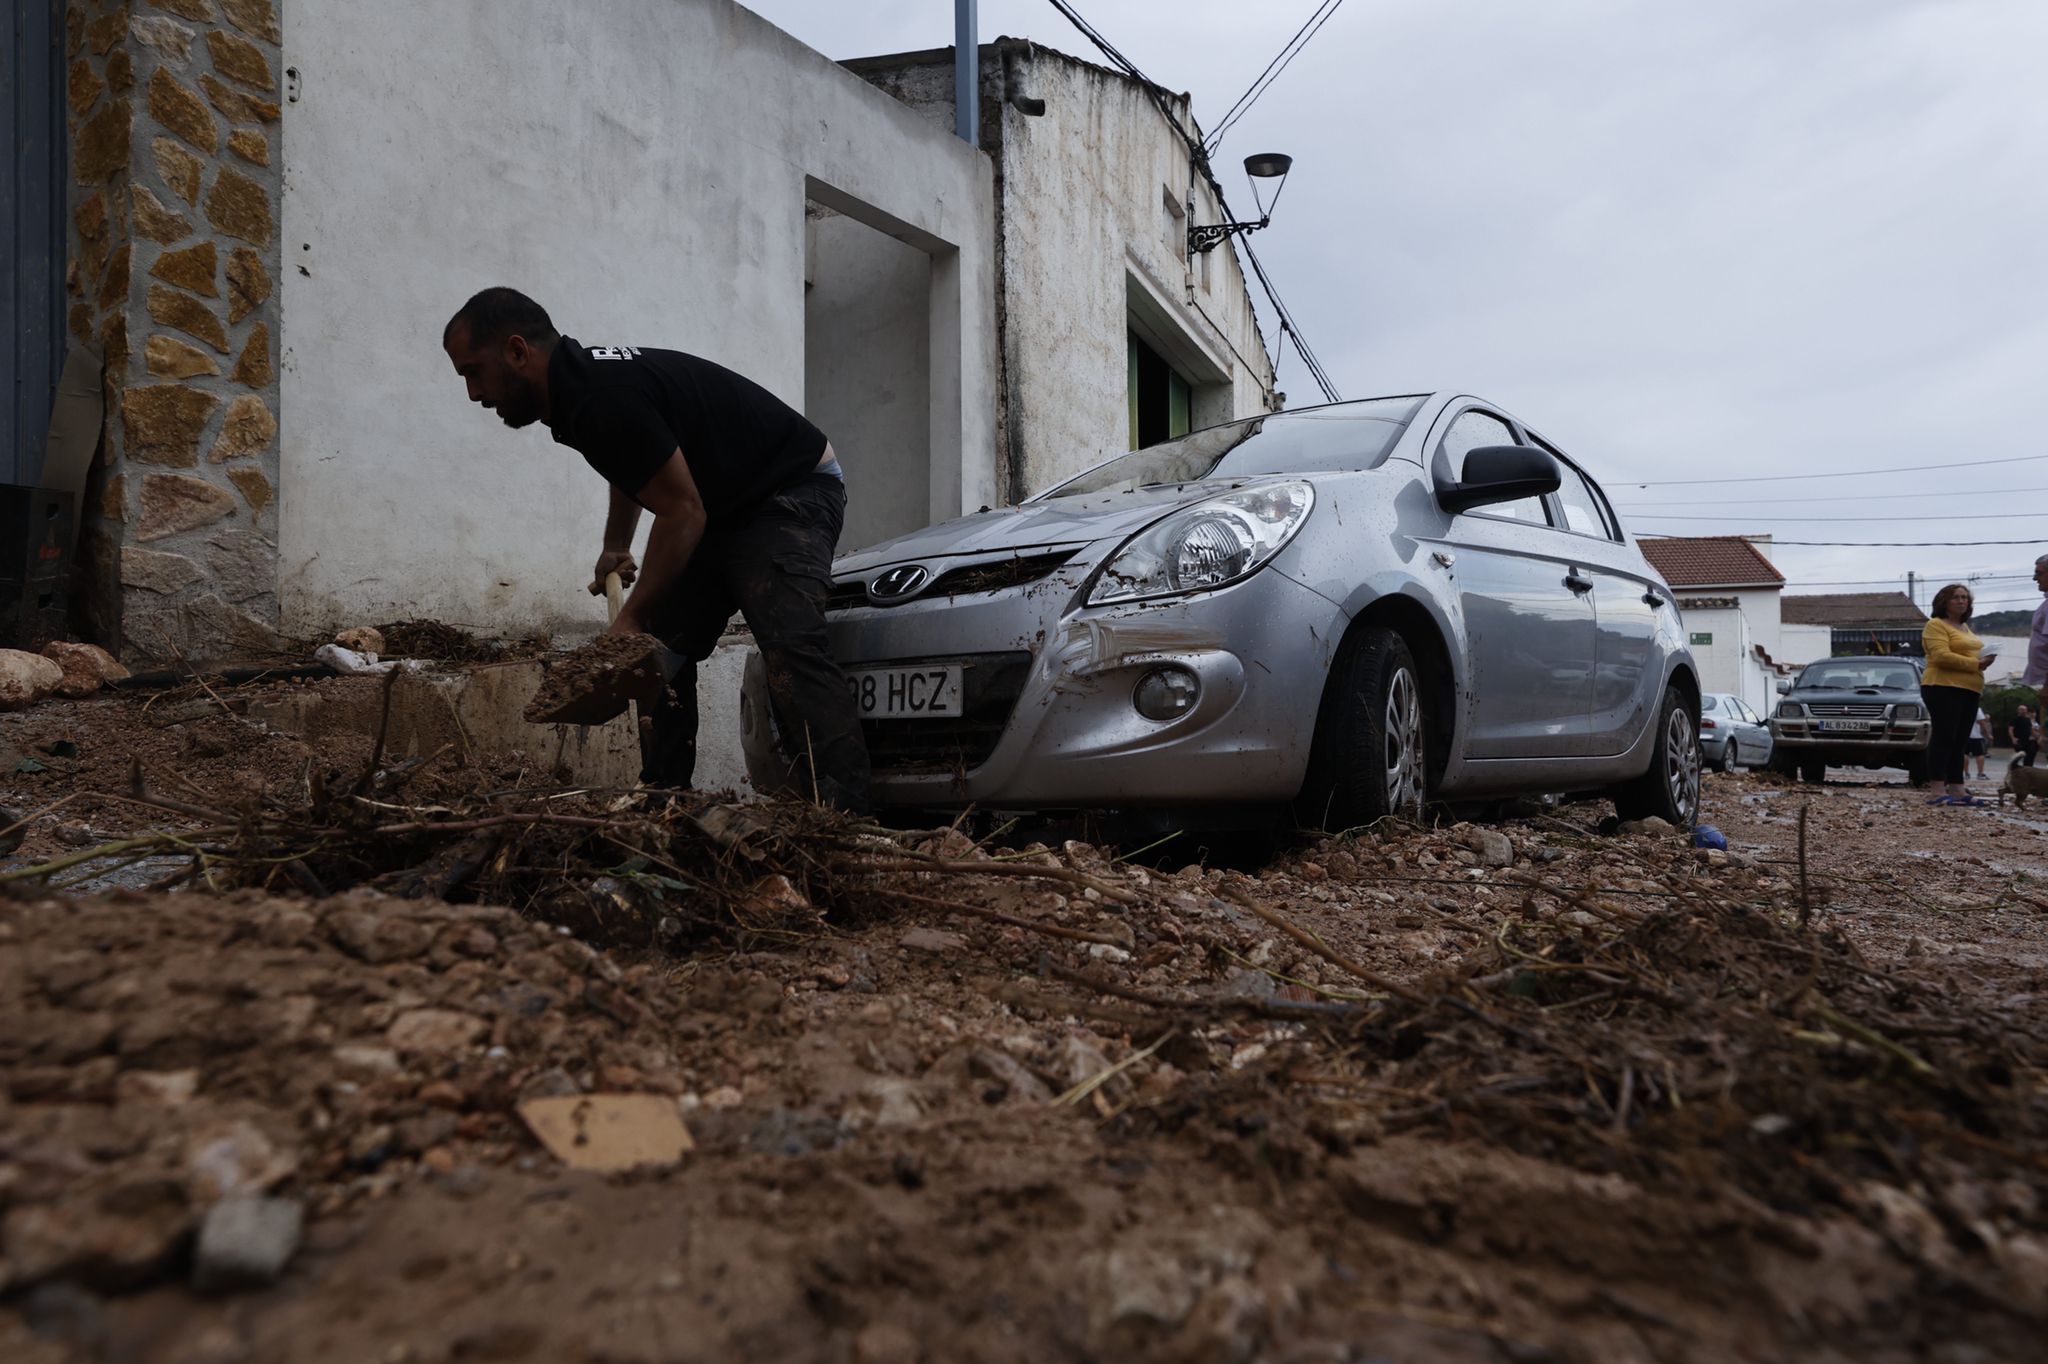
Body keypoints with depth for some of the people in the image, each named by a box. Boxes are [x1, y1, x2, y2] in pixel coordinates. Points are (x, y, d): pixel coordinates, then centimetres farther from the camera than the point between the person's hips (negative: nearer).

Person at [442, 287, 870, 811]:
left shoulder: (605, 397, -26)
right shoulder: (579, 382, 5)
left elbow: (683, 512, -25)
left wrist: (632, 620, -18)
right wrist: (615, 546, 20)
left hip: (793, 492, -10)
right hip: (724, 508, 10)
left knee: (789, 646, -29)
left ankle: (841, 814, -35)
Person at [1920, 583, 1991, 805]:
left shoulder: (1966, 628, 23)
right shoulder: (1936, 625, -5)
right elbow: (1942, 656, -17)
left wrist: (1985, 660, 11)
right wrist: (1976, 664, -19)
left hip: (1969, 690, 9)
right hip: (1944, 688, -9)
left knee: (1958, 742, 8)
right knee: (1943, 739, -10)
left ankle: (1957, 790, 10)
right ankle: (1937, 792, -12)